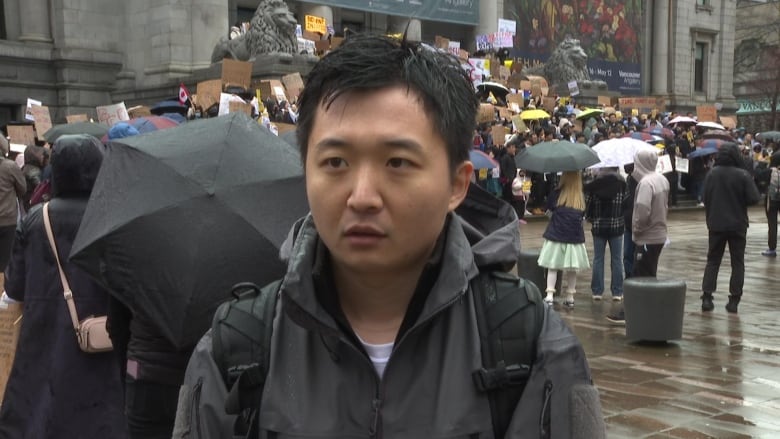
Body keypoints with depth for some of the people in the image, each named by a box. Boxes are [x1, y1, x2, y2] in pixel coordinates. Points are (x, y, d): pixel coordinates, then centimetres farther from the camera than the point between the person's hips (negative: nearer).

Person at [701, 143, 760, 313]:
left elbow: (706, 198, 1)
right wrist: (740, 202, 6)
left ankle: (706, 297, 4)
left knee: (713, 261, 11)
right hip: (737, 224, -2)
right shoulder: (743, 175, -14)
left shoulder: (712, 174, -5)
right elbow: (754, 199, -14)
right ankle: (734, 300, 5)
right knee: (737, 263, 7)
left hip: (716, 224, 2)